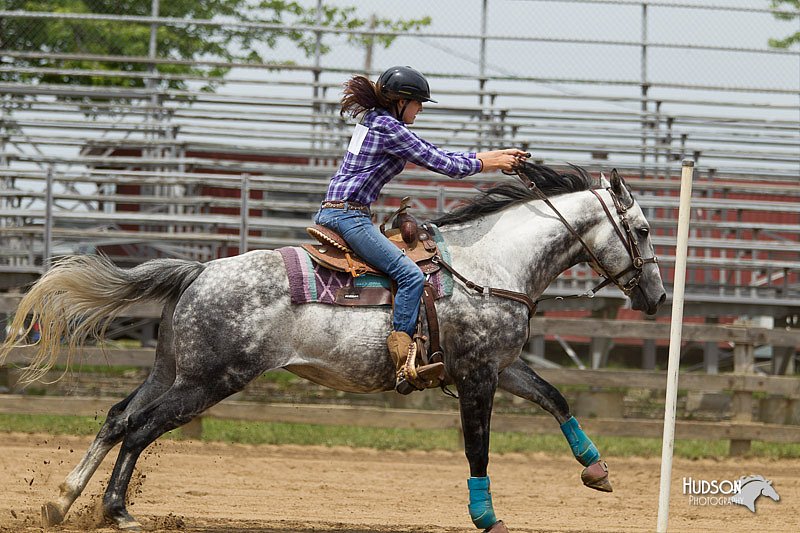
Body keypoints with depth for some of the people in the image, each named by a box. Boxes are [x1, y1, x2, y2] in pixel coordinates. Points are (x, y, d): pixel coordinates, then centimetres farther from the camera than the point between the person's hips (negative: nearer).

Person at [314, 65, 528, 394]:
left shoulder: (376, 123, 19)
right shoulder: (388, 128, -11)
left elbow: (435, 155, 21)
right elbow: (442, 165, -10)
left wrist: (496, 156, 19)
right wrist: (489, 163, 4)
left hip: (332, 214, 11)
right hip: (348, 215, -11)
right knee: (410, 275, -20)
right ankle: (403, 361, -29)